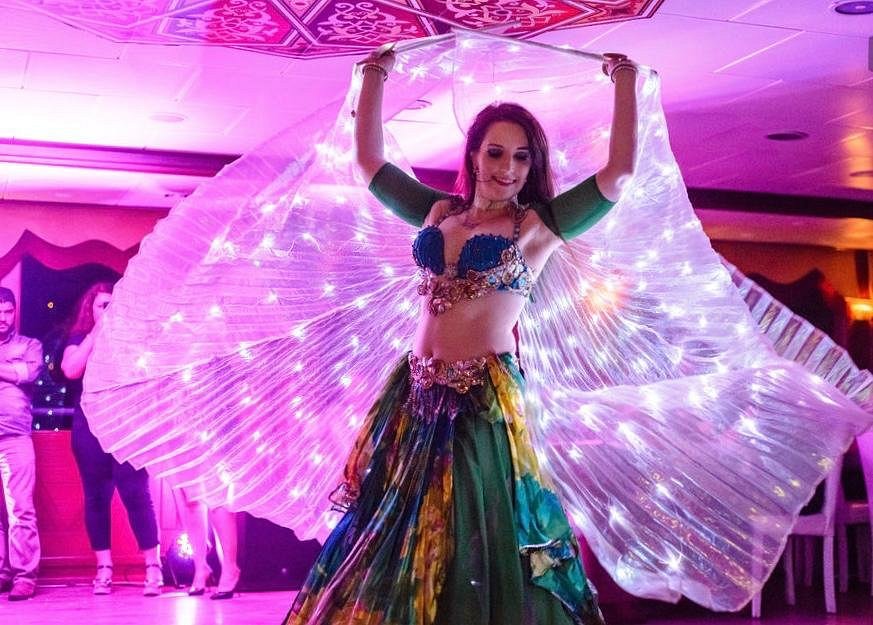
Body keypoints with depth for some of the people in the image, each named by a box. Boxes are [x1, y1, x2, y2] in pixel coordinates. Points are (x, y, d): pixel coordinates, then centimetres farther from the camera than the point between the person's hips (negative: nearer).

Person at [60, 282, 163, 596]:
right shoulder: (79, 339, 11)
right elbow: (71, 370, -7)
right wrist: (96, 332, -6)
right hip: (90, 426, 2)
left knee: (136, 493, -9)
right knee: (96, 496, 3)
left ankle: (153, 568, -6)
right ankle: (104, 569, 9)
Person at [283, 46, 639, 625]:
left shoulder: (538, 225, 1)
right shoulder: (438, 211, 14)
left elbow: (621, 169, -4)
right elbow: (370, 160, 22)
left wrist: (625, 82, 2)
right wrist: (375, 79, 23)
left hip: (484, 399, -5)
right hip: (414, 394, 5)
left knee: (477, 539, -1)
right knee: (397, 536, 10)